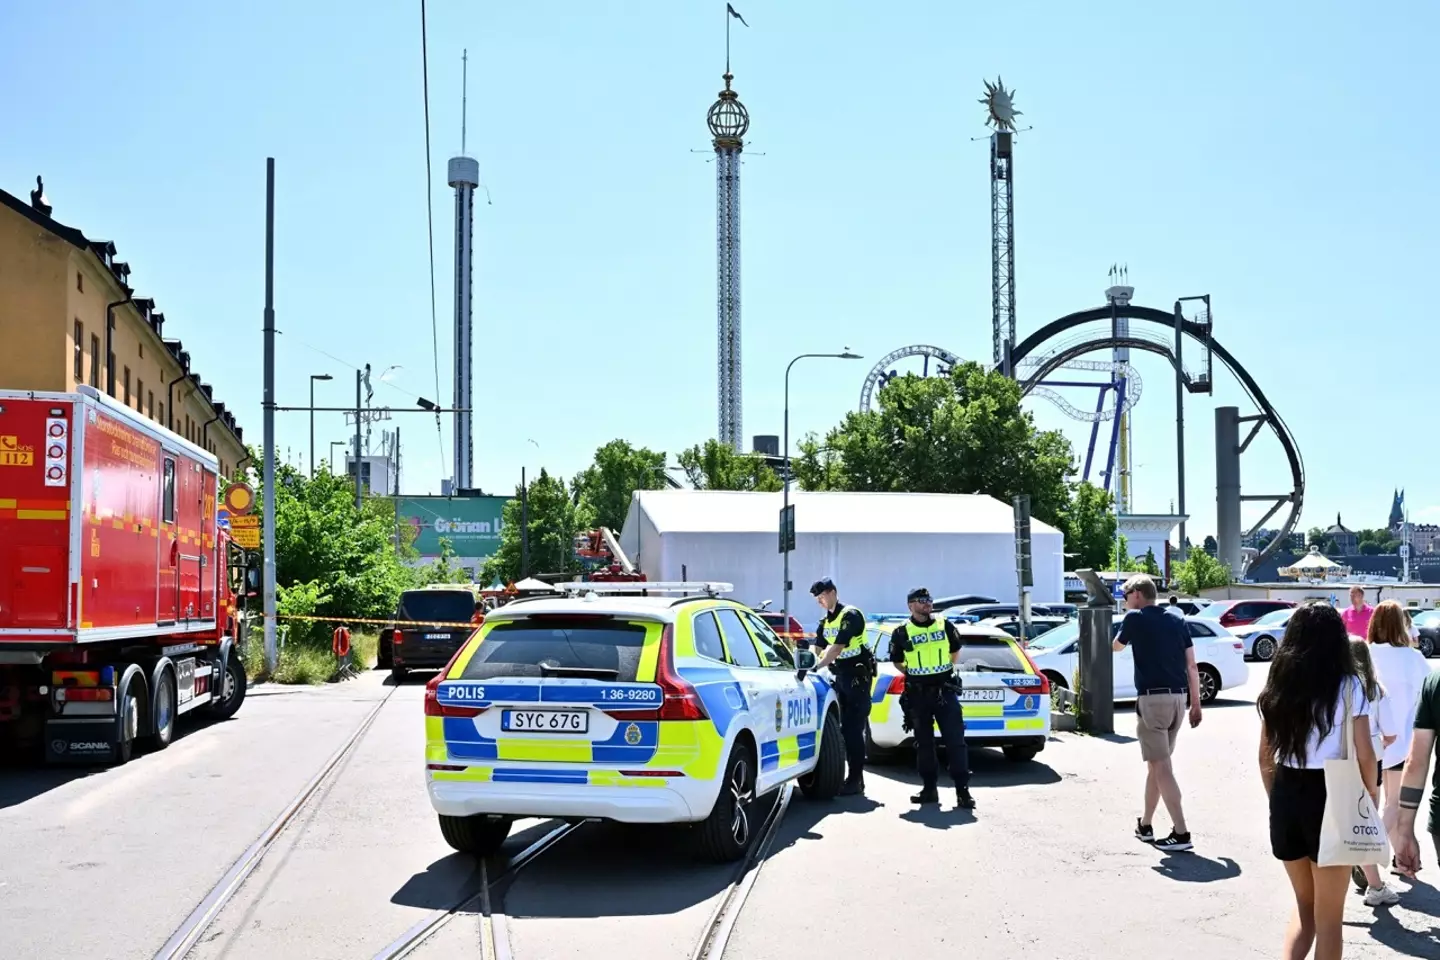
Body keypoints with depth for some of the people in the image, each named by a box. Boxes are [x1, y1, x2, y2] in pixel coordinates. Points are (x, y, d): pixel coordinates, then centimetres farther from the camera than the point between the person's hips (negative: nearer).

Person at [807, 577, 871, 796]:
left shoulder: (850, 615, -13)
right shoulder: (825, 623, 14)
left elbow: (837, 648, -21)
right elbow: (819, 649, 6)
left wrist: (817, 666, -27)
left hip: (858, 675, -9)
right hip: (840, 675, 9)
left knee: (854, 729, -10)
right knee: (845, 728, 9)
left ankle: (855, 780, -7)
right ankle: (855, 777, 16)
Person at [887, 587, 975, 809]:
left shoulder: (945, 626, 4)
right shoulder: (902, 632, 0)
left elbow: (955, 651, 19)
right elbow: (897, 661, 11)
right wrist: (914, 673, 8)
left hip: (945, 691, 0)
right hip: (918, 695, 0)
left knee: (956, 741, -6)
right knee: (924, 743, 7)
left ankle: (962, 790, -5)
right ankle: (929, 789, 16)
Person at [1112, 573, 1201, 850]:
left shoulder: (1135, 618, -3)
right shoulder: (1177, 622, 13)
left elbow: (1117, 646, 16)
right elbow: (1192, 666, 10)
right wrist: (1196, 704, 13)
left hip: (1153, 698, -7)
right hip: (1178, 698, 7)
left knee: (1161, 767, -7)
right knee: (1156, 764, 18)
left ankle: (1181, 833, -12)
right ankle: (1145, 824, 27)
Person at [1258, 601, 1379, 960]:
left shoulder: (1277, 685, 3)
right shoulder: (1348, 687, -9)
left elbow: (1265, 756, 7)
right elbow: (1364, 756, -8)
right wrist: (1371, 794, 8)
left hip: (1285, 797, 4)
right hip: (1331, 797, -4)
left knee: (1304, 905, 22)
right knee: (1328, 916, 10)